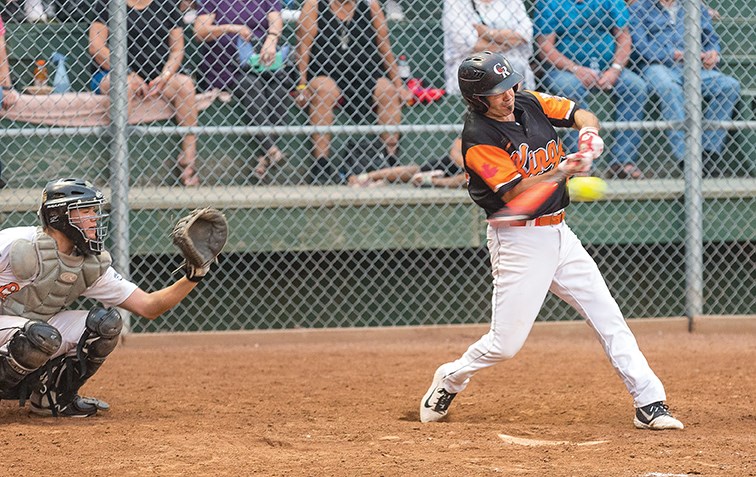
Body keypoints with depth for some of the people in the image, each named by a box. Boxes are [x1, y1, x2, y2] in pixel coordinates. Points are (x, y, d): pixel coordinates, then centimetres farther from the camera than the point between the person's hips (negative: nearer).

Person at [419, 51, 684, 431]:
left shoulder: (530, 103, 3)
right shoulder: (478, 139, -17)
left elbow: (580, 114, 9)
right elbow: (515, 191, -24)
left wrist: (589, 133, -14)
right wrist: (560, 172, -37)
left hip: (558, 234, 7)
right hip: (519, 240, -7)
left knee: (609, 319, 3)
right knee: (506, 343, -5)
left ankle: (649, 403, 5)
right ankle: (449, 381, 22)